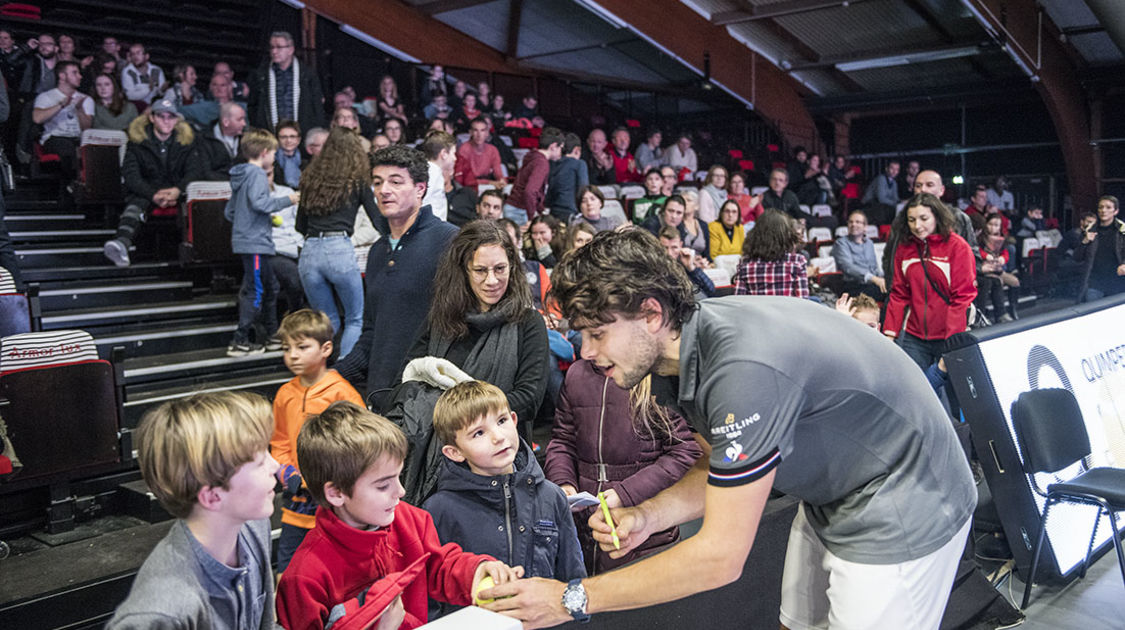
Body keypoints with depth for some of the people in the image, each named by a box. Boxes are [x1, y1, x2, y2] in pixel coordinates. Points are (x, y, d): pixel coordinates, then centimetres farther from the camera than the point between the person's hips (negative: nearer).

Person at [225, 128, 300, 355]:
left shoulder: (240, 175, 18)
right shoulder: (257, 174, -10)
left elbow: (229, 212, 20)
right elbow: (258, 202, -25)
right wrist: (287, 200, -16)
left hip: (244, 240, 10)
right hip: (255, 242, -10)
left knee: (270, 287, 17)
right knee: (254, 292, -7)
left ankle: (269, 335, 24)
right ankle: (239, 342, -5)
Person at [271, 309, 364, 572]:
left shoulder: (342, 393, -10)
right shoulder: (285, 394, 7)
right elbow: (279, 444, 15)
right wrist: (290, 476, -1)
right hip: (297, 503, 5)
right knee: (287, 566, 12)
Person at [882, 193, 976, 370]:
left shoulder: (957, 247, -5)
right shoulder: (903, 249, 8)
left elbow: (962, 297, -8)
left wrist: (953, 342, -15)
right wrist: (890, 333, 1)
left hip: (948, 338, -3)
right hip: (913, 337, 3)